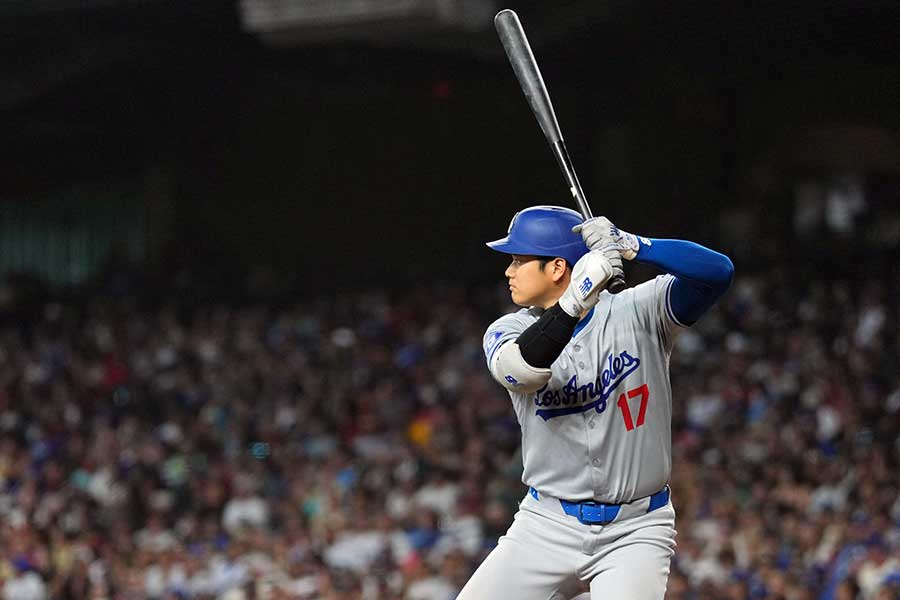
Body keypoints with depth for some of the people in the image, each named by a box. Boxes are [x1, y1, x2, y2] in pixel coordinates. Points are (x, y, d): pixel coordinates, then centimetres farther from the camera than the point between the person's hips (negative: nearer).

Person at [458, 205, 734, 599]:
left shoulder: (637, 312, -5)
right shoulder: (507, 331, 0)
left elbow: (717, 271, -20)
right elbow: (521, 369, -24)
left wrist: (629, 245, -33)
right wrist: (575, 300, -38)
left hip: (634, 533, -3)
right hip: (547, 526, 3)